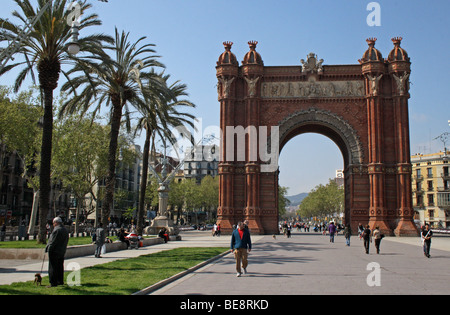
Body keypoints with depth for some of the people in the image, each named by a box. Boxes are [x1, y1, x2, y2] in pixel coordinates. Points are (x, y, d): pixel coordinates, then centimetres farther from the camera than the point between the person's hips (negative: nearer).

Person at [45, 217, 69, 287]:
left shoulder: (56, 230, -15)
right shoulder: (65, 230, 13)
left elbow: (53, 241, -19)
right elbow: (66, 242, 15)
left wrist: (48, 248, -13)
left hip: (54, 252, -9)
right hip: (62, 252, 9)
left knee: (53, 268, -4)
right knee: (60, 267, 16)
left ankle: (53, 283, -5)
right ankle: (60, 281, 22)